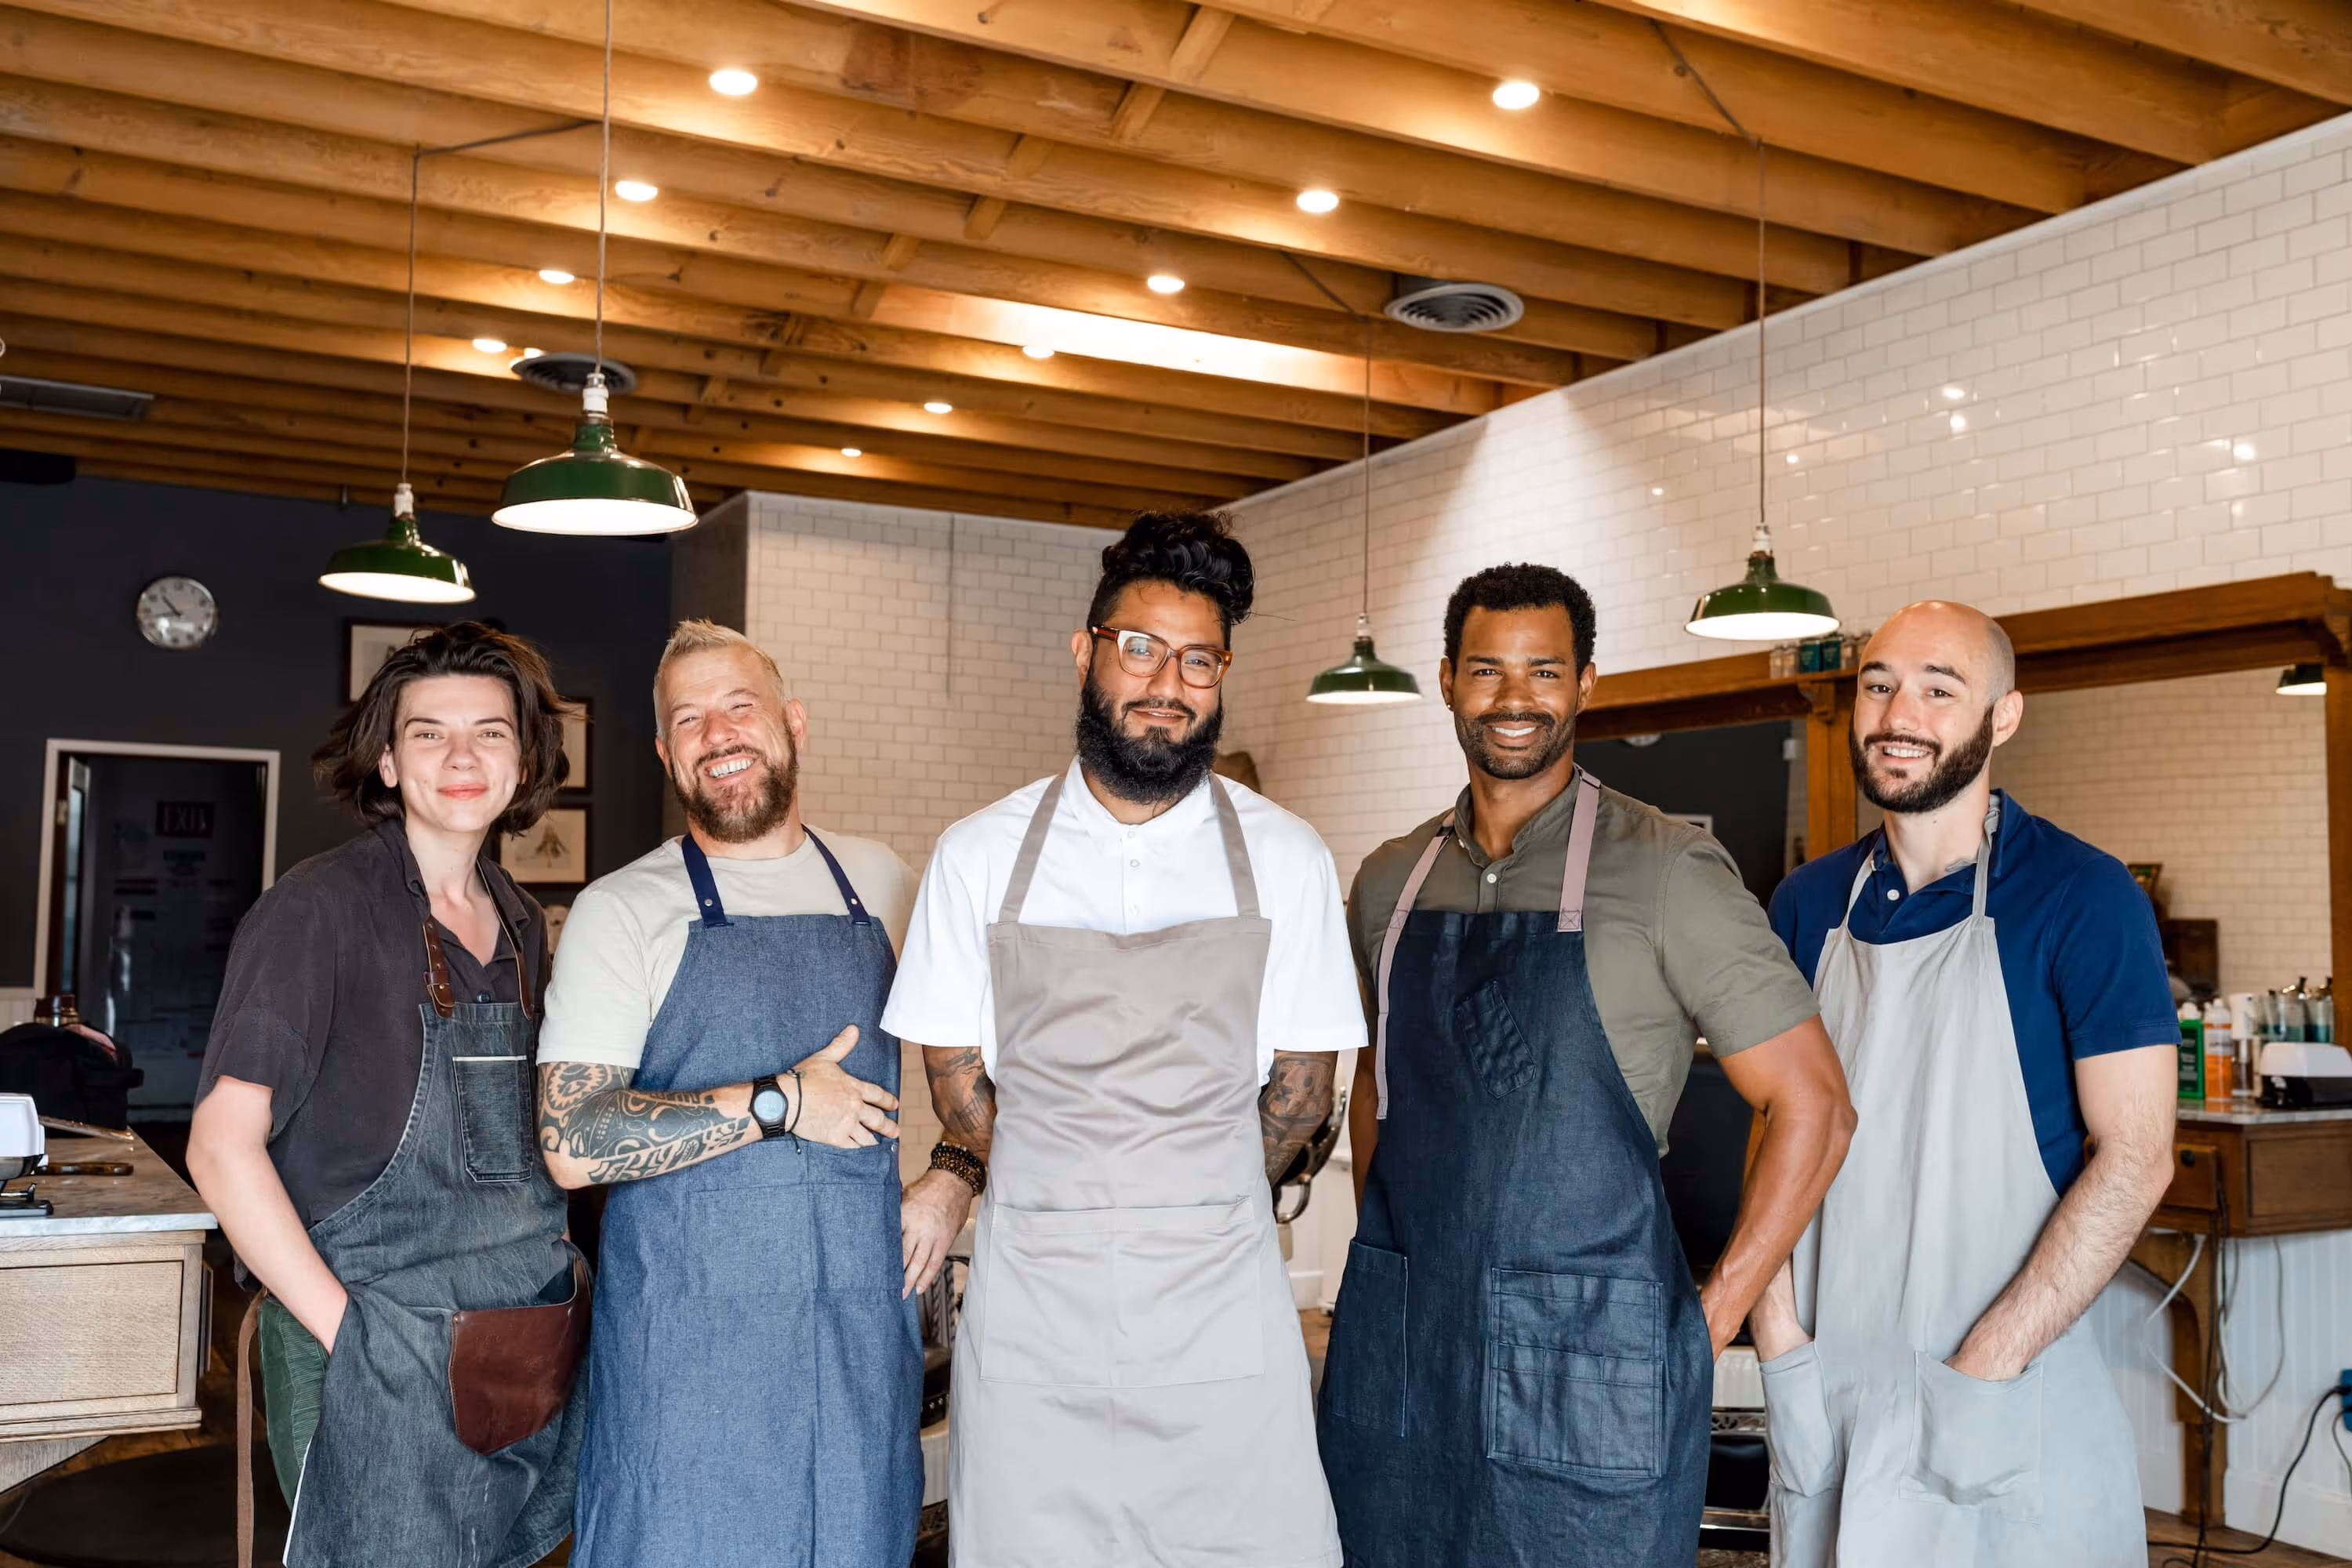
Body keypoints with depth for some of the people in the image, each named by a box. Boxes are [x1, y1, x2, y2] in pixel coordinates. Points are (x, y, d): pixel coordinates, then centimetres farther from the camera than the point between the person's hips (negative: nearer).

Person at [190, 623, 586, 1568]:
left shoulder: (519, 923, 9)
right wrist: (351, 1334, -17)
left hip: (527, 1367, 6)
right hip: (379, 1378, -6)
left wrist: (560, 1268, 6)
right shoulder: (321, 907, -10)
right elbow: (222, 1145, -14)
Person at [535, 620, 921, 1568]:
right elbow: (572, 1144, -13)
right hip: (687, 1338, -3)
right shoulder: (622, 911, -4)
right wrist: (779, 1104, -15)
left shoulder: (883, 886, 8)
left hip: (864, 1329, 3)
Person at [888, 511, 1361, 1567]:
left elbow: (1301, 1090, 4)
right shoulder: (977, 857, 2)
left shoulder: (1287, 862, 1)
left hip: (1224, 1320, 0)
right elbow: (959, 1079, 10)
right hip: (1029, 1317, 0)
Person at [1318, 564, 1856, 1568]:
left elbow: (1812, 1106, -7)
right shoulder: (1389, 882, 7)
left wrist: (1710, 1319, -8)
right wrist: (1382, 1270, 10)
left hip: (1586, 1372, -4)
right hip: (1392, 1357, 5)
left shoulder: (1665, 870, -8)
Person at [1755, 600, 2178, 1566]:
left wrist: (1987, 1367, -16)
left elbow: (2134, 1156, -12)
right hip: (1822, 1384, 4)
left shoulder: (2083, 898, -8)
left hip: (2010, 1401, -4)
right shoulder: (1809, 903, 4)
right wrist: (1780, 1335, -3)